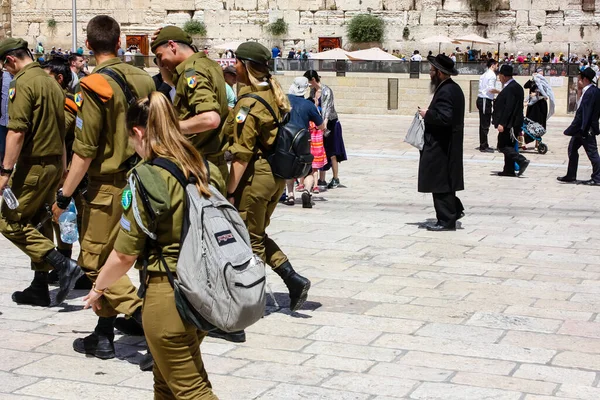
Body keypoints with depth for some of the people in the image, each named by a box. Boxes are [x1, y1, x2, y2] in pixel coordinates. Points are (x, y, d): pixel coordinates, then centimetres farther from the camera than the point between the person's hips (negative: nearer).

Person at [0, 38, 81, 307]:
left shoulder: (22, 83, -14)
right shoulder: (51, 82, 14)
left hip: (33, 165, -9)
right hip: (54, 164, 9)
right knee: (38, 224, 13)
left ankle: (62, 264, -12)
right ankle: (39, 289, 16)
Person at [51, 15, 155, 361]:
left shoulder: (95, 86, -17)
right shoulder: (144, 79, 3)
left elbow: (85, 151, -18)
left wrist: (64, 196, -10)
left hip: (108, 186, -7)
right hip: (140, 180, 7)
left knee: (96, 261, 5)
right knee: (114, 255, 18)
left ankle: (144, 314, -9)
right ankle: (104, 335, 25)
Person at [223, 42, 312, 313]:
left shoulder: (249, 103, -17)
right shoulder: (274, 94, 9)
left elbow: (242, 154, -20)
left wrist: (230, 191, -17)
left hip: (256, 175, -9)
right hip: (278, 174, 9)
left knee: (249, 240, 4)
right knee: (258, 235, 20)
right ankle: (294, 280, 13)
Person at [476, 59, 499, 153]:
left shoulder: (485, 74, 18)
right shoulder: (492, 75, -11)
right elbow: (491, 89, -20)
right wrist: (500, 92, -7)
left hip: (481, 99, 10)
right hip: (486, 100, -10)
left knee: (483, 124, 14)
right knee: (485, 124, -7)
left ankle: (483, 145, 19)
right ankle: (483, 146, -6)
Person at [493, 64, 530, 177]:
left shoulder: (510, 88, -18)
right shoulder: (517, 87, 14)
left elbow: (508, 107, -23)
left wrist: (502, 123, -24)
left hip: (509, 124, -10)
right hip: (515, 123, 10)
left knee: (503, 146, -7)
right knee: (508, 146, 14)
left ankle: (522, 161, -15)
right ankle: (509, 170, 17)